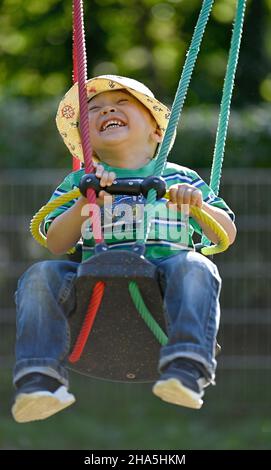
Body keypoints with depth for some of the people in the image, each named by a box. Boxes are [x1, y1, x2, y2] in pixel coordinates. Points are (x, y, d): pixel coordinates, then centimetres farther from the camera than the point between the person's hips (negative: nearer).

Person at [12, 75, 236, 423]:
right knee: (40, 276, -27)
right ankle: (38, 380, -39)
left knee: (195, 267, -34)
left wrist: (198, 205, -4)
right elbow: (56, 244, 8)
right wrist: (85, 202, -8)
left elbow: (227, 234, 17)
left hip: (163, 273, -1)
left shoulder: (181, 178, 22)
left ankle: (185, 372, -51)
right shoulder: (78, 183, 21)